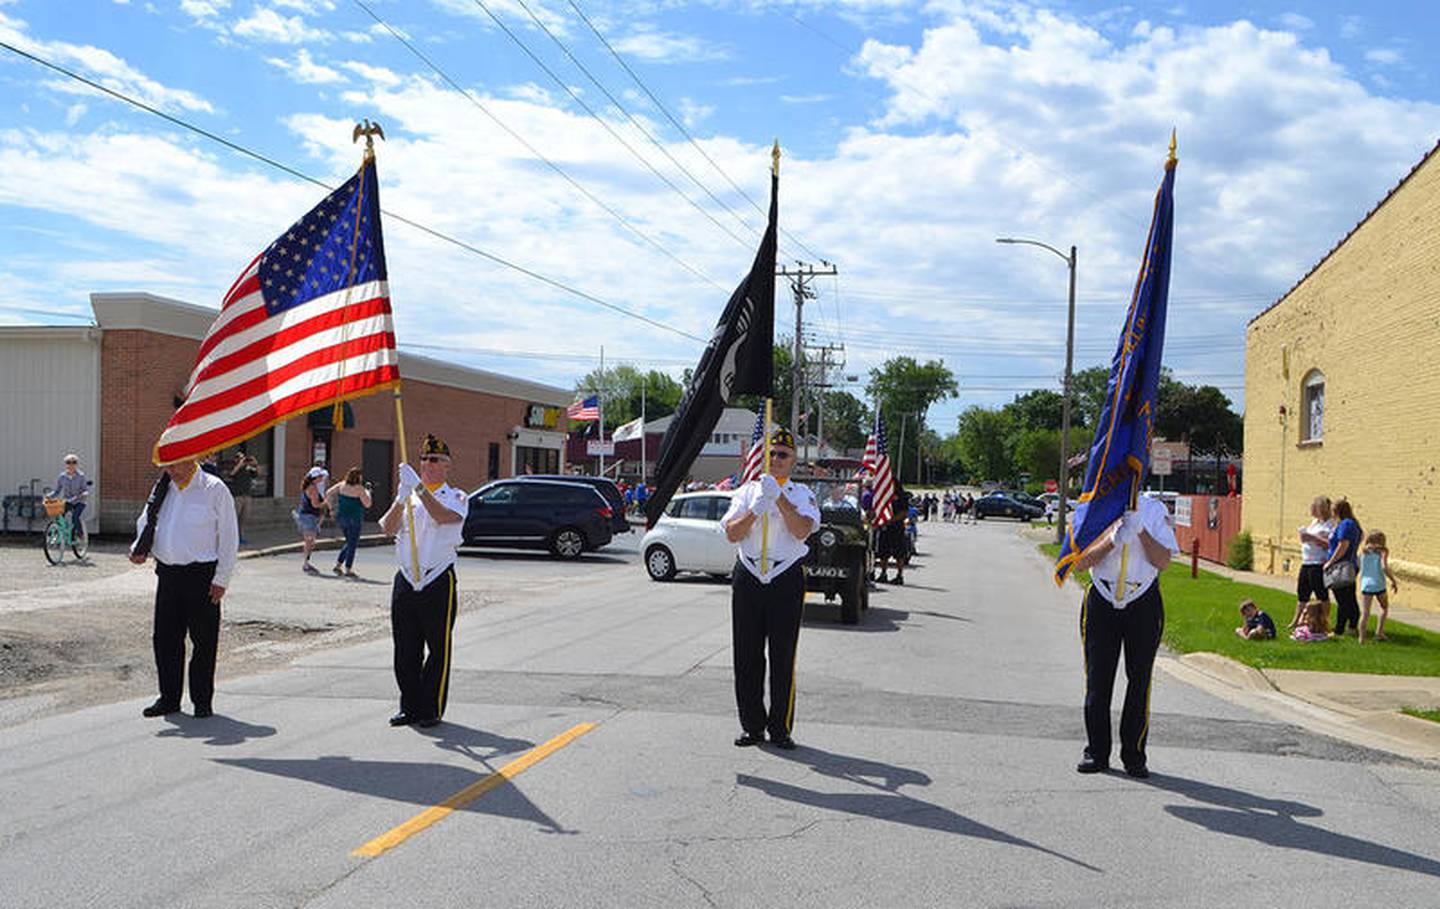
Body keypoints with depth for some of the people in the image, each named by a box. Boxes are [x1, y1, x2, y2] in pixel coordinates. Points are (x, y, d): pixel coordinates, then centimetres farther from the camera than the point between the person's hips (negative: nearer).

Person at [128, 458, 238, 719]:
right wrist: (139, 549, -1)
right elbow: (145, 522, 21)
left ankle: (202, 701, 13)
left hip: (201, 575, -5)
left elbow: (229, 538, -6)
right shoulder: (163, 488, 9)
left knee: (203, 640, 2)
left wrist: (221, 580, -11)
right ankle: (169, 698, 19)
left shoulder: (214, 490, -6)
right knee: (165, 638, 7)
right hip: (167, 573, 5)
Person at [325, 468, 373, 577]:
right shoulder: (359, 489, -15)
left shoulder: (342, 485, 2)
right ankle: (348, 570, 6)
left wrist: (331, 508, 8)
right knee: (352, 544, 5)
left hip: (341, 517, 6)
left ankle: (338, 565, 17)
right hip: (354, 519, -6)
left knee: (349, 542, 22)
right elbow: (367, 504, -11)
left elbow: (328, 494, 3)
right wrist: (367, 491, 1)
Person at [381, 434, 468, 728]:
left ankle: (432, 709, 11)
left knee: (438, 647, 2)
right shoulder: (408, 497, 12)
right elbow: (388, 529, -2)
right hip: (406, 580, 4)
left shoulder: (456, 497, 2)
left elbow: (443, 517, -21)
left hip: (439, 581, -3)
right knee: (405, 649, 8)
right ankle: (409, 707, 19)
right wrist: (401, 499, -18)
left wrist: (418, 487, -26)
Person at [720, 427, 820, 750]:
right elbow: (732, 534, -1)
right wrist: (755, 510, -15)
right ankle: (752, 726, 15)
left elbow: (802, 531, -14)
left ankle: (780, 728, 9)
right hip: (748, 578, 2)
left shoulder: (802, 494, 4)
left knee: (783, 657, 0)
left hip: (787, 578, -2)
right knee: (746, 656, 5)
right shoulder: (747, 491, 9)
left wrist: (778, 497, -18)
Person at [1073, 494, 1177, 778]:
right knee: (1097, 679, 3)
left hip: (1144, 604, 0)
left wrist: (1140, 530, -19)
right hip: (1102, 602, 0)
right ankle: (1096, 752, 14)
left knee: (1140, 678, 1)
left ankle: (1134, 755, 11)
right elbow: (1081, 562, -7)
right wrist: (1113, 539, -20)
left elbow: (1163, 561, -7)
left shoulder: (1154, 510, 0)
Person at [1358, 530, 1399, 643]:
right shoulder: (1383, 551, -2)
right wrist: (1393, 581, -7)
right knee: (1384, 608, 24)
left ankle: (1362, 639, -8)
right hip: (1379, 585, -1)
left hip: (1366, 586, 1)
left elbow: (1359, 565, 5)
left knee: (1365, 614, -1)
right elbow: (1384, 567, -15)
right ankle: (1379, 632, 18)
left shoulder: (1363, 552, 7)